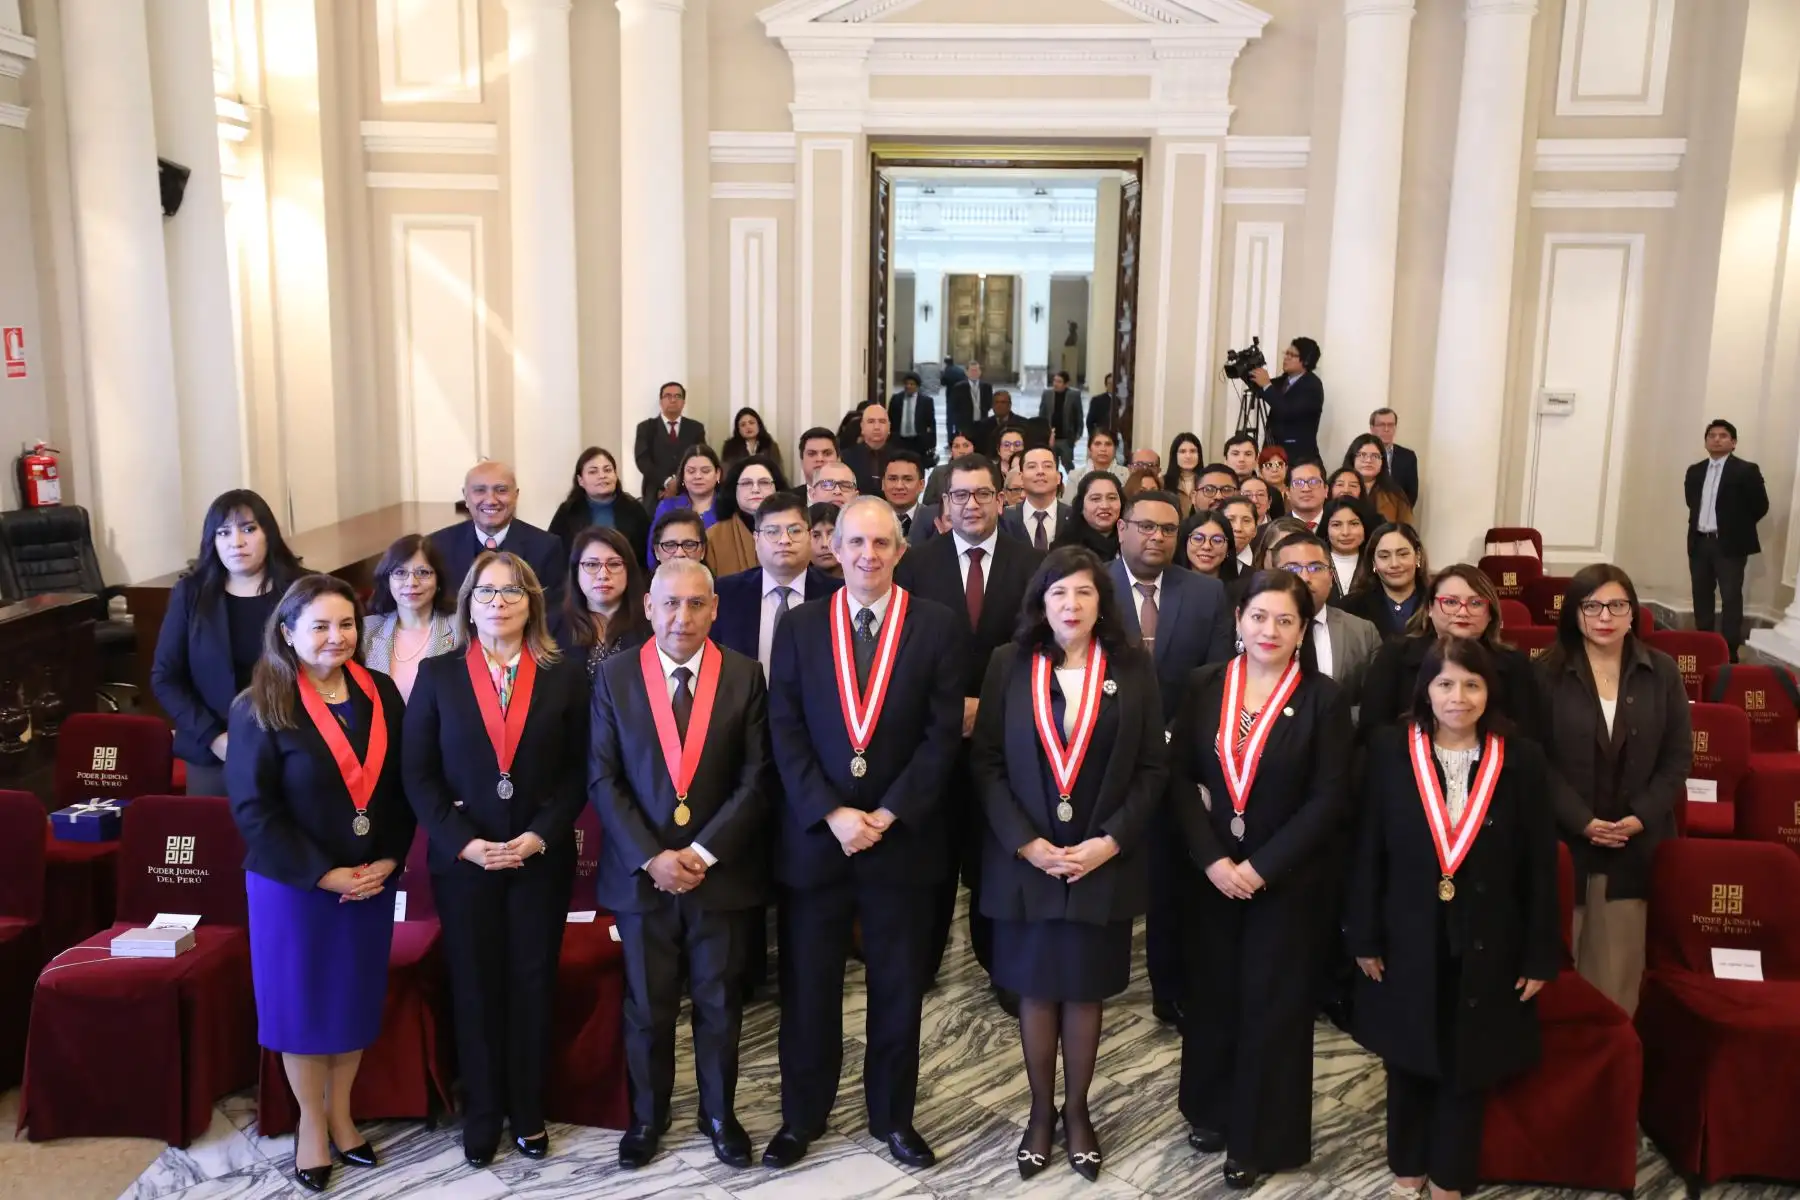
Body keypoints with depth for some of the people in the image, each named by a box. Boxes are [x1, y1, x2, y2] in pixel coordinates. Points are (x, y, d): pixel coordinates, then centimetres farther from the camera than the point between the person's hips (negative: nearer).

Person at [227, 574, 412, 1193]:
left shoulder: (381, 693, 0)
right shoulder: (259, 707, -12)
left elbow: (402, 784, 4)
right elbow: (253, 808, -13)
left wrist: (389, 859, -8)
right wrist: (322, 873, -17)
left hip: (372, 880, 4)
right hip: (294, 884, -3)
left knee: (357, 998, 14)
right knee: (301, 1002, 9)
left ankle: (341, 1114, 33)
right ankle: (311, 1123, 29)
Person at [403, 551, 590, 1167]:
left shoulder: (566, 677, 0)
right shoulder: (437, 674, 0)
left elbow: (578, 772, 0)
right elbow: (418, 773, -2)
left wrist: (539, 837, -12)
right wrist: (464, 842, -12)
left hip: (542, 858, 0)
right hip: (463, 859, 0)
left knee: (532, 984, 9)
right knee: (474, 988, 9)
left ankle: (528, 1109, 25)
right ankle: (481, 1113, 24)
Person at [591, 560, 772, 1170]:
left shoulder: (744, 675, -3)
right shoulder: (615, 677, -3)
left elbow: (755, 779, -5)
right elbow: (603, 779, -5)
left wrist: (704, 853, -13)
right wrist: (650, 857, -13)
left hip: (722, 871, 0)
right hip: (639, 872, 0)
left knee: (719, 1002, 13)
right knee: (646, 1005, 12)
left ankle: (719, 1112, 32)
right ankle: (647, 1114, 32)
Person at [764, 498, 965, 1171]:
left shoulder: (936, 624, -2)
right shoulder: (799, 627, 2)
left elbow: (943, 732, -6)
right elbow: (785, 734, -2)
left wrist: (887, 814, -13)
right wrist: (832, 814, -13)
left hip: (903, 836, -1)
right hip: (813, 836, 1)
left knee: (898, 989, 12)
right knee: (807, 988, 11)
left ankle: (893, 1116, 30)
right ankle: (802, 1115, 29)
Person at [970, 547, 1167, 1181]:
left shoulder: (1134, 667, -1)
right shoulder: (1009, 663, -1)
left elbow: (1152, 768, 0)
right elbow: (986, 761, -2)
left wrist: (1110, 841, -11)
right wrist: (1024, 842, -12)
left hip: (1104, 861, 0)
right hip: (1025, 859, 0)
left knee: (1085, 990, 10)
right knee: (1036, 989, 10)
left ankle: (1077, 1111, 29)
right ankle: (1040, 1110, 28)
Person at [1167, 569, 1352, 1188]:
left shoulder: (1323, 698, -8)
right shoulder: (1204, 685, -1)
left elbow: (1328, 800, -11)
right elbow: (1180, 777, -2)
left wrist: (1260, 867, -15)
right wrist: (1211, 860, -12)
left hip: (1287, 879, -2)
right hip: (1210, 872, 3)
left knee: (1272, 1004, 8)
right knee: (1211, 993, 14)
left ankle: (1261, 1137, 25)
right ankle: (1212, 1109, 36)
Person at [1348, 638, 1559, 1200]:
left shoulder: (1521, 759, -6)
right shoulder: (1390, 750, -7)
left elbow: (1540, 864, -2)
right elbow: (1368, 850, -3)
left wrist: (1540, 954, -2)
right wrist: (1365, 937, -4)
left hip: (1486, 946, 0)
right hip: (1408, 940, 0)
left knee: (1467, 1067, 12)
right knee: (1408, 1063, 15)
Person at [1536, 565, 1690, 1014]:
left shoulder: (1662, 673, 5)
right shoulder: (1547, 674, -3)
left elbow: (1678, 757, 5)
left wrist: (1640, 818, -7)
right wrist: (1582, 820, -13)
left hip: (1635, 844, 2)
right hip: (1563, 839, -2)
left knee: (1619, 966, 2)